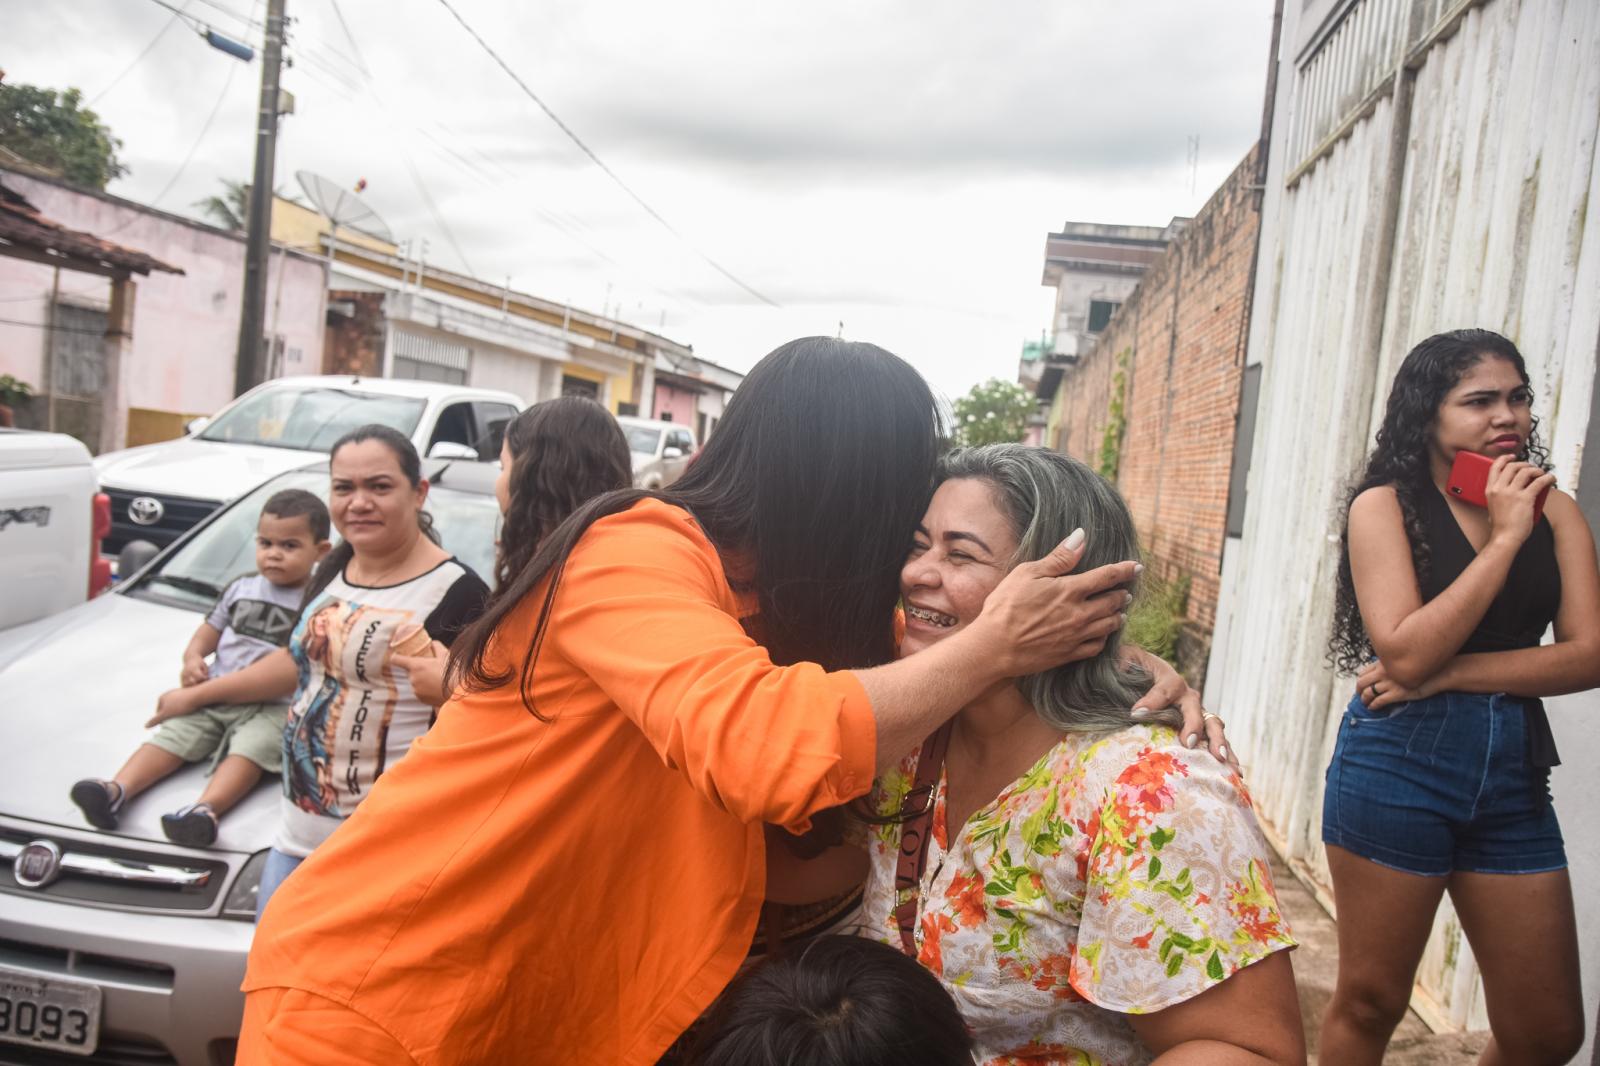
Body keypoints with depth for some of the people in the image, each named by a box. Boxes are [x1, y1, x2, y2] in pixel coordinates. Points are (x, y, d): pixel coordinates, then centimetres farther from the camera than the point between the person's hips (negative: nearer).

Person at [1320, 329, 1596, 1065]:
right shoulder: (1385, 505, -6)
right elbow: (1406, 653, -17)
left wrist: (1446, 675, -15)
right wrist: (1504, 537, -15)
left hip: (1514, 771, 4)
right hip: (1398, 764, -4)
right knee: (1370, 1003, 10)